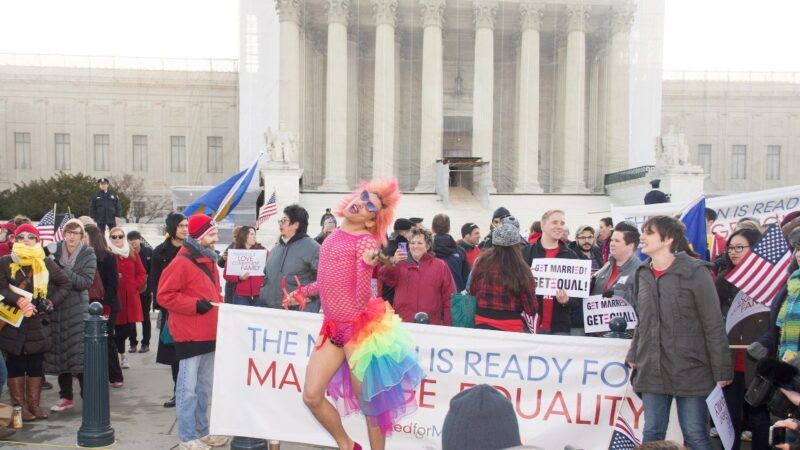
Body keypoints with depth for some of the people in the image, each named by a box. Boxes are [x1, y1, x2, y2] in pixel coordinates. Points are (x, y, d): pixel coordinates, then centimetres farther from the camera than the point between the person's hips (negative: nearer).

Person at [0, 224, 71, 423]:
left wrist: (51, 302, -4)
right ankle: (19, 405, 13)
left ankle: (34, 404, 18)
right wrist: (19, 300, -24)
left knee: (36, 365, 8)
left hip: (38, 322, 2)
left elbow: (66, 284, 8)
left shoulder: (46, 263, 4)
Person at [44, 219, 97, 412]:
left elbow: (86, 282, -11)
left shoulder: (88, 255, -1)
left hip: (77, 308, -3)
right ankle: (66, 397, 20)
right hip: (56, 308, 3)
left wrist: (63, 272, -18)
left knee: (80, 353, -7)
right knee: (59, 353, 8)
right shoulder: (55, 251, 7)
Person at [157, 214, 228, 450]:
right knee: (188, 388, -2)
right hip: (190, 335, -9)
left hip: (210, 334, 9)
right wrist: (195, 305, -21)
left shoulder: (209, 261, 14)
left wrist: (219, 304, 8)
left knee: (205, 387, 16)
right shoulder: (181, 263, -13)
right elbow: (165, 295, -16)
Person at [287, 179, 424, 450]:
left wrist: (366, 265, -35)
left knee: (368, 403, 4)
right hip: (332, 328, 7)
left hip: (359, 328, -7)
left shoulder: (365, 241, -12)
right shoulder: (334, 236, 10)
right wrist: (302, 293, 30)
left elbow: (361, 299, -21)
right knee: (311, 397, 5)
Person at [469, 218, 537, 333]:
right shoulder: (522, 269, -11)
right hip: (511, 327, -3)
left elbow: (473, 292, 9)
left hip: (483, 324, 3)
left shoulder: (481, 262, -2)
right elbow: (530, 306, -6)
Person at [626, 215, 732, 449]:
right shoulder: (643, 274, 8)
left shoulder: (695, 272, -9)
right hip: (652, 370, 5)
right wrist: (634, 355, 12)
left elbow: (714, 325, -8)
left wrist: (722, 370, -9)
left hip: (689, 369, -5)